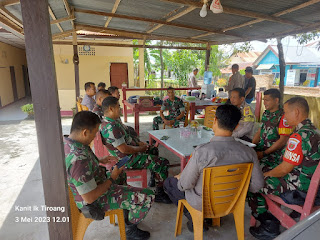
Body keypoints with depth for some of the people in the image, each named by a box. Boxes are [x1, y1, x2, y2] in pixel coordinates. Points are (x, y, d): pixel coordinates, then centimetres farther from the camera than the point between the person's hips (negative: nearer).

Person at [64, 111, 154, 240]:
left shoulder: (66, 141, -9)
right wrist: (112, 178, -18)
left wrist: (100, 161, 5)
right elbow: (90, 198, -30)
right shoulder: (79, 159, -37)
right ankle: (130, 229, 21)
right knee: (147, 197, -7)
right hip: (95, 201, -10)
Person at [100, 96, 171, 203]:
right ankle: (160, 194, 5)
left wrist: (138, 143, 9)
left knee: (153, 150, 28)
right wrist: (141, 148, -14)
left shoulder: (108, 122, 5)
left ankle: (154, 179, 40)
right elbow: (124, 149, -30)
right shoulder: (111, 127, -29)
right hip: (127, 160, -11)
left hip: (130, 151, 11)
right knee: (163, 163, -11)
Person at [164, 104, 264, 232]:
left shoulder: (202, 151, -33)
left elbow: (184, 185, -23)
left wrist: (180, 178, 1)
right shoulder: (248, 152, -20)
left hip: (202, 204, -5)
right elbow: (257, 185, -8)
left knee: (168, 182, 18)